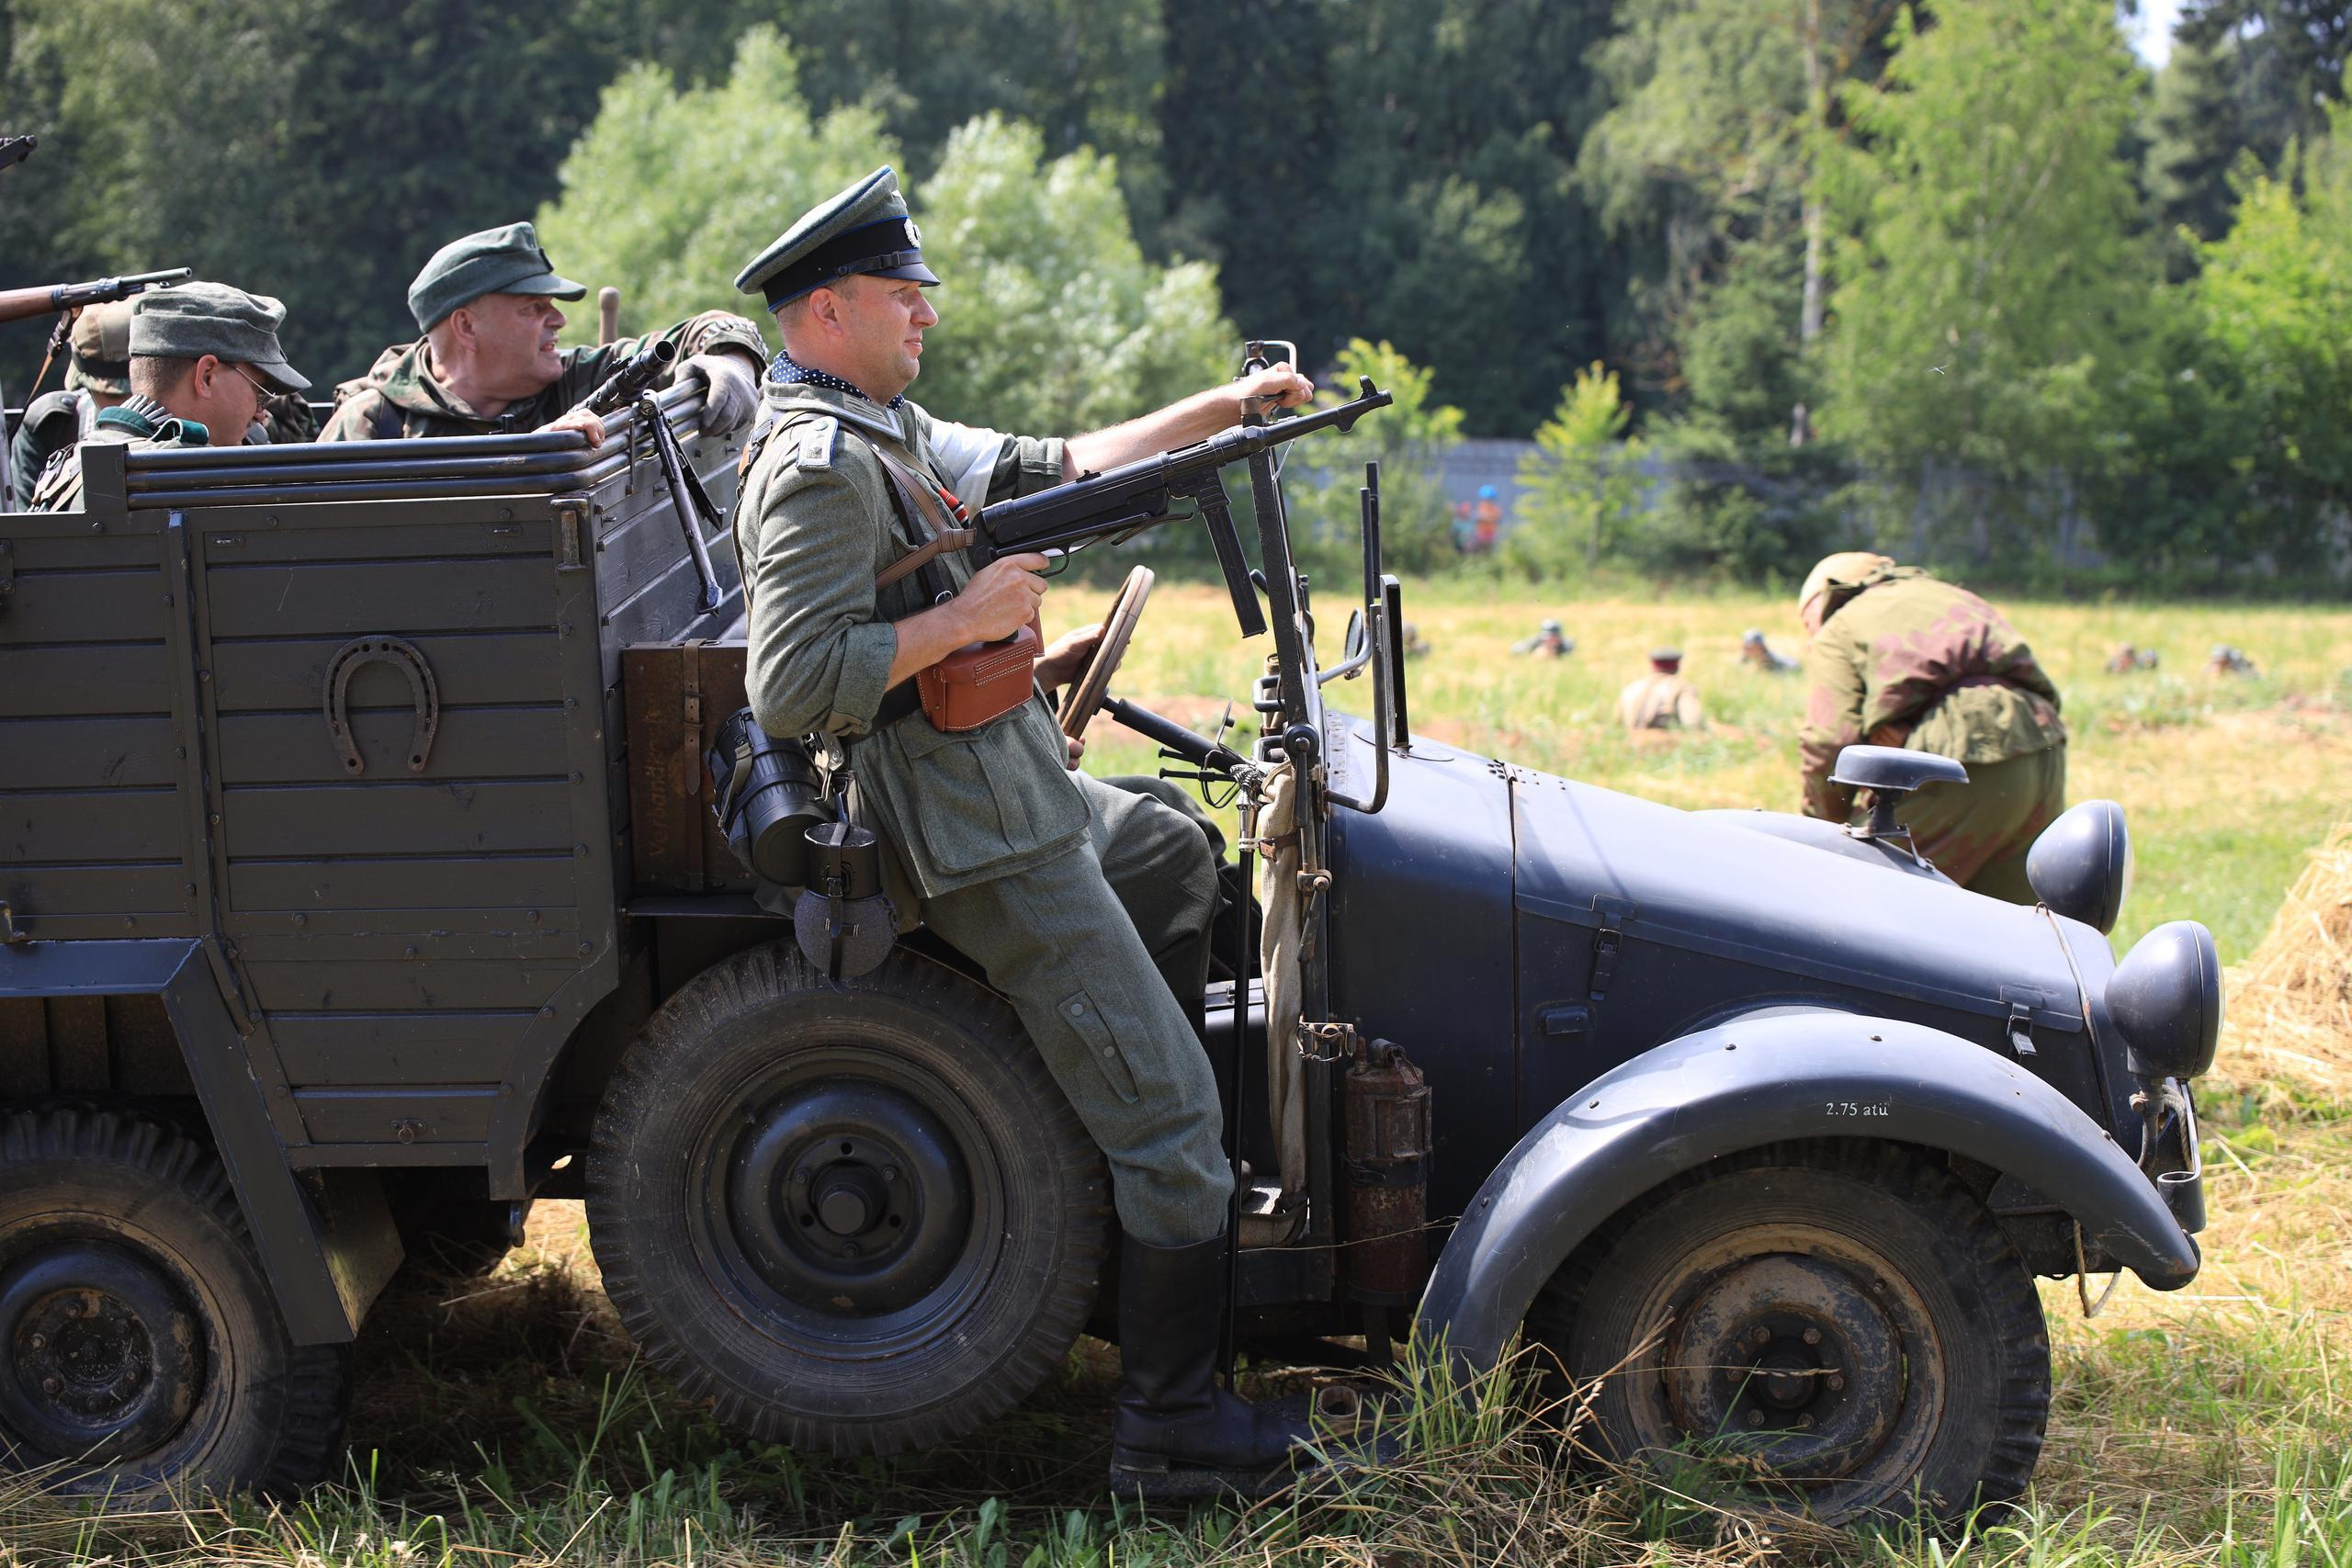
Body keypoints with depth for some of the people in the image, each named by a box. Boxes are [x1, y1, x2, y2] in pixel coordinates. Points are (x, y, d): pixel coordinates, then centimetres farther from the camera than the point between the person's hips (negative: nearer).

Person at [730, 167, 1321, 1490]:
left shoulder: (890, 427, 12)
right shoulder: (817, 464, -19)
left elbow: (1051, 470, 20)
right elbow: (790, 686, -28)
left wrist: (1222, 409, 16)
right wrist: (966, 615, -23)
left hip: (1027, 785, 11)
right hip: (986, 843, -11)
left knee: (1182, 859, 37)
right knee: (1171, 1114, -8)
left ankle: (1138, 1126, 42)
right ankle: (1171, 1417, -1)